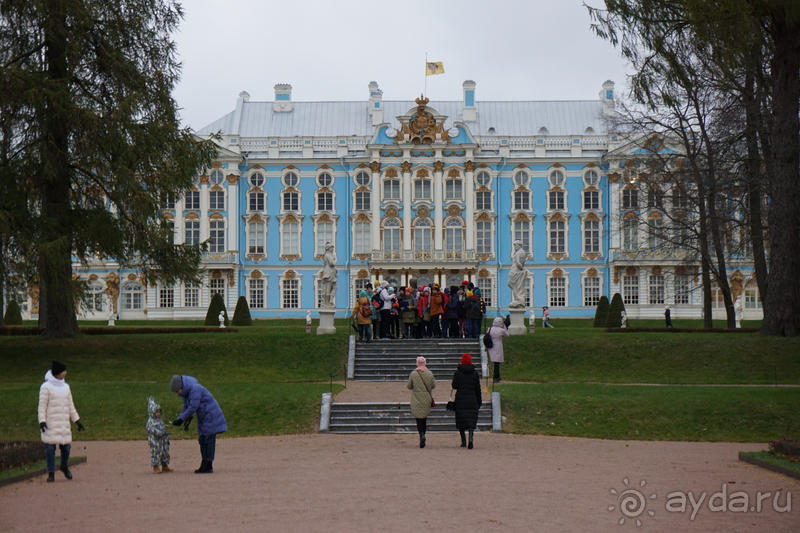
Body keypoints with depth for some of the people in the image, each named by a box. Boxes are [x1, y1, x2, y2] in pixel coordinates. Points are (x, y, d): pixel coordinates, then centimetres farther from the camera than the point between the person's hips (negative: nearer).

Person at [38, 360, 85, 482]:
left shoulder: (65, 387, 14)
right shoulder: (46, 387, -4)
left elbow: (70, 405, 20)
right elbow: (42, 406, -7)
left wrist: (77, 420, 19)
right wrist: (42, 421, -17)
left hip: (64, 424, 5)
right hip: (50, 425, -5)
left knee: (66, 446, 4)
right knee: (50, 447, -4)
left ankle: (64, 466, 30)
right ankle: (51, 473, 5)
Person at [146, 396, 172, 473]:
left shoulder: (160, 420, 16)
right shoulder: (151, 421, -12)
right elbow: (153, 430, -24)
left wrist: (167, 438, 24)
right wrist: (160, 433, -35)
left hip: (163, 440, 9)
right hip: (155, 441, -9)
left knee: (165, 452, 13)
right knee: (156, 453, -7)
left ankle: (164, 466, 24)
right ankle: (155, 468, -1)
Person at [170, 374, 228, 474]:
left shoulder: (195, 389, -23)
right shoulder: (185, 392, 7)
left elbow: (193, 407, -25)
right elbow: (186, 407, 14)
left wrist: (181, 419, -21)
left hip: (211, 416, -10)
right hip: (203, 417, 10)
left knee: (209, 440, -9)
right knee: (202, 440, 8)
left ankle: (208, 466, -8)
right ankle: (205, 465, 11)